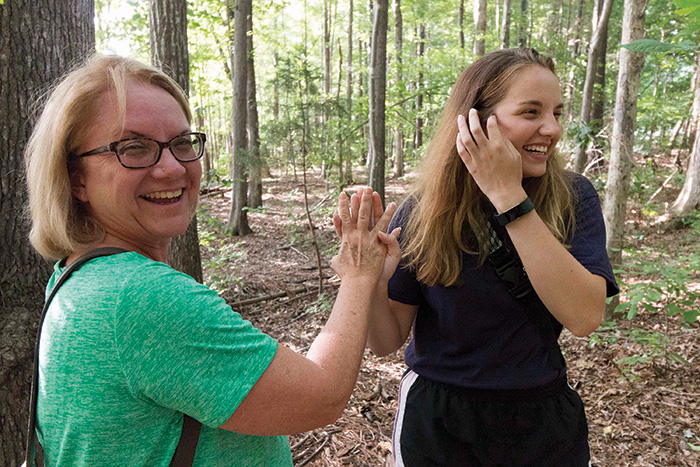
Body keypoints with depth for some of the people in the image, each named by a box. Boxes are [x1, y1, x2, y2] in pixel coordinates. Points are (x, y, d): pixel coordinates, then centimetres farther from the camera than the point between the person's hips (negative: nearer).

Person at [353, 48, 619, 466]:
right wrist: (370, 281, -30)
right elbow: (388, 341, -9)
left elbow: (585, 317, -26)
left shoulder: (573, 198, -10)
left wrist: (509, 196, -29)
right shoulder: (426, 212, -13)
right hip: (438, 422, -1)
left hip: (543, 425, 2)